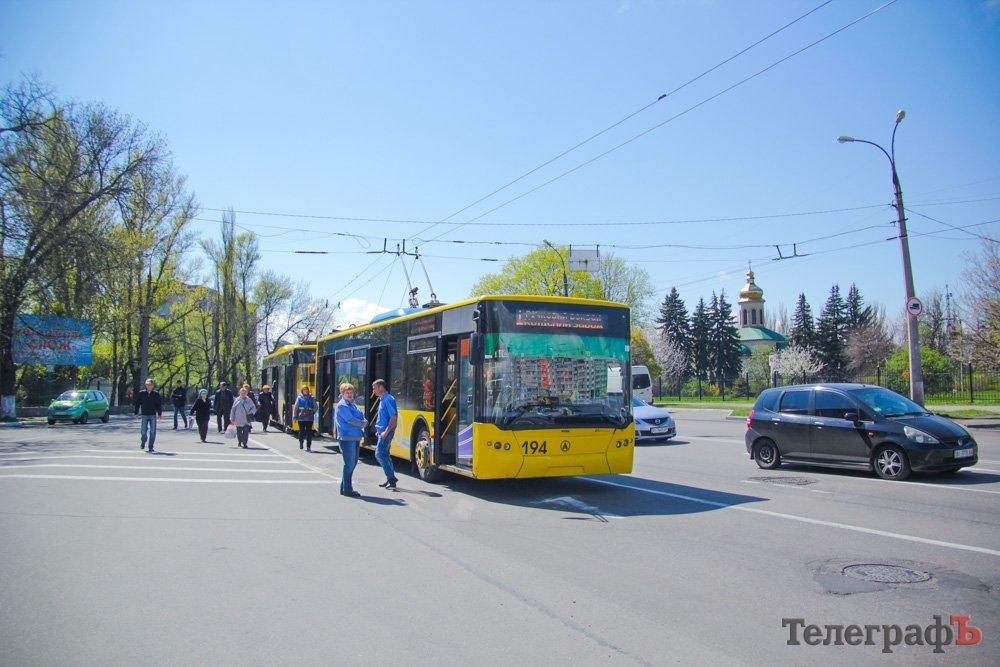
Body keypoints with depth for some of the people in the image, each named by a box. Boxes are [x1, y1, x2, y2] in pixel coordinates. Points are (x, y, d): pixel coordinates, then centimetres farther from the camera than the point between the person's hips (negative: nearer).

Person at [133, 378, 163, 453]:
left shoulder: (156, 394, 3)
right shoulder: (141, 393, 2)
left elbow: (159, 405, 6)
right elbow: (137, 404, 7)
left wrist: (159, 414, 2)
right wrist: (136, 413, 2)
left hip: (153, 415, 0)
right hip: (144, 415, 0)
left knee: (152, 432, -2)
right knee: (143, 431, -1)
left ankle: (151, 447, 6)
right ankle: (143, 442, 29)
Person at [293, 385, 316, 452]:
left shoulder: (312, 398, 3)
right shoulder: (299, 398, 1)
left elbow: (315, 407, 11)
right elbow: (296, 407, 3)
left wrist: (312, 413, 1)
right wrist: (295, 417, 2)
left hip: (309, 418, 1)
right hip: (301, 418, 0)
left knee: (309, 433, -2)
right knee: (302, 432, 6)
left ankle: (308, 446, 2)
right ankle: (301, 443, 33)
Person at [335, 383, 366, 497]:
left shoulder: (352, 404, 18)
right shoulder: (342, 405, -10)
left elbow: (361, 416, 16)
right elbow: (351, 420, -17)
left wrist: (362, 419, -5)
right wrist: (363, 423, -5)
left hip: (355, 437, 9)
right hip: (347, 437, -9)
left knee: (353, 463, 14)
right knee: (349, 464, -4)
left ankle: (344, 487, 24)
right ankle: (347, 490, 5)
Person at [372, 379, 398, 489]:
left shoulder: (388, 399, -16)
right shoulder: (382, 400, 14)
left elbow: (394, 417, -21)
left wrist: (386, 431, -23)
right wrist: (379, 430, 18)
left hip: (386, 432, -10)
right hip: (382, 431, 10)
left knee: (379, 454, -10)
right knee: (384, 455, 13)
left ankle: (391, 478, -6)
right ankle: (391, 478, 19)